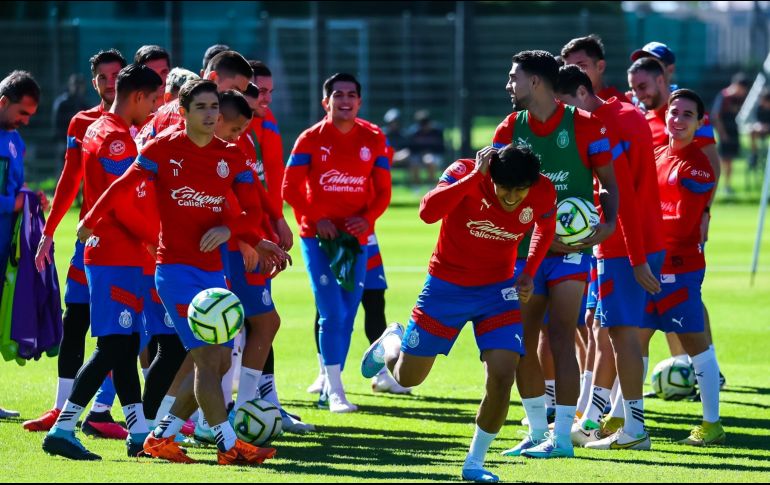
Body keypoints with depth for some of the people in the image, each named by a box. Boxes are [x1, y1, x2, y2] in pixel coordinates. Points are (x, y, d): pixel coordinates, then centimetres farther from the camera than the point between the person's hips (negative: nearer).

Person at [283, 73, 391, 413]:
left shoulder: (373, 140, 4)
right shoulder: (311, 139, -3)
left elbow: (383, 190, 7)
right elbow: (291, 188, -4)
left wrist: (368, 218, -12)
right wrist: (317, 219, -16)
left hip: (356, 237, 3)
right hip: (317, 237, -3)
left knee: (347, 316, 6)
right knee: (332, 313, -13)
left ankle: (329, 387, 20)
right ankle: (335, 391, -10)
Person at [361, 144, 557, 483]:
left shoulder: (543, 194, -15)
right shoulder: (464, 173, -25)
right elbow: (428, 212, -42)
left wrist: (529, 274, -1)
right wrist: (475, 176, -43)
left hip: (498, 290, 2)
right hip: (447, 285, -2)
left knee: (502, 378, -16)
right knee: (407, 377, 9)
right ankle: (391, 342, 47)